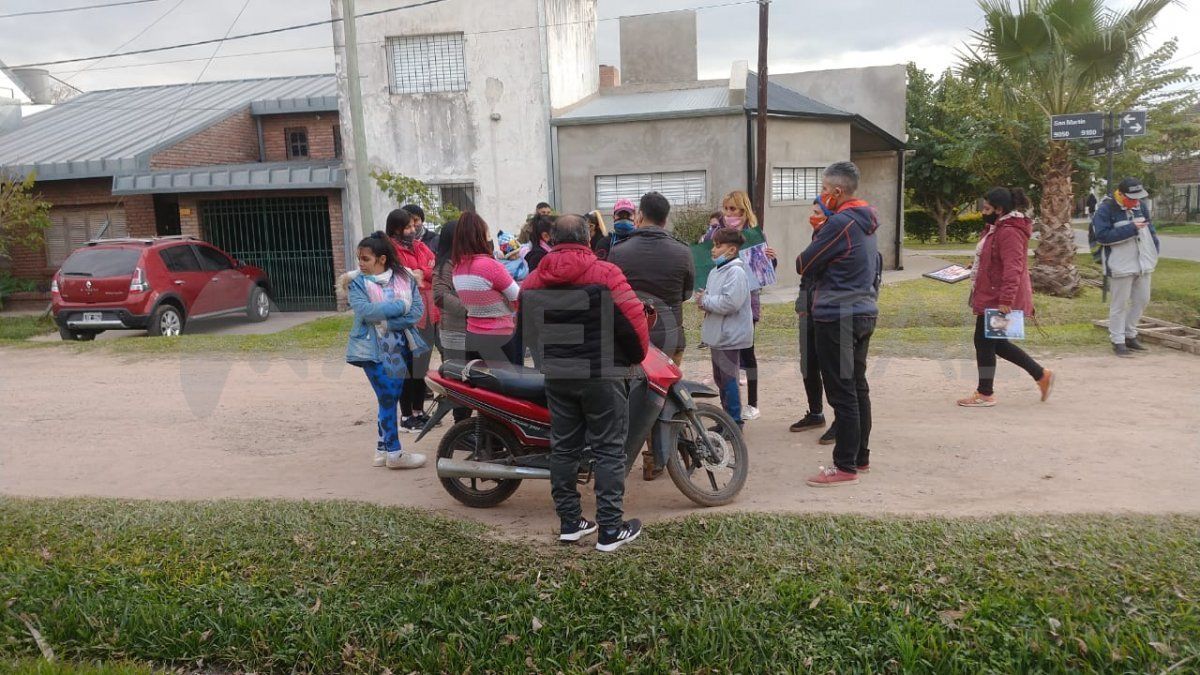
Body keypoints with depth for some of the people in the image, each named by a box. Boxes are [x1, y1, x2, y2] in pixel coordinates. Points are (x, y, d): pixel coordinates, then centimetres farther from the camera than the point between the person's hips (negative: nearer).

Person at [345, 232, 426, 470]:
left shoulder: (405, 278, 2)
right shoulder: (357, 283, -3)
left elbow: (418, 310, -7)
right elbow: (365, 311, -20)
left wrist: (388, 322, -17)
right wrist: (400, 306, -16)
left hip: (399, 348, 4)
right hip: (373, 349, -3)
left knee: (391, 399, 10)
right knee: (387, 399, -5)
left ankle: (382, 448, 24)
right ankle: (394, 453, 5)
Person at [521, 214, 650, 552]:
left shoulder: (534, 280, 3)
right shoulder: (604, 273, -12)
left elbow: (525, 321, 11)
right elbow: (632, 317, -16)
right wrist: (637, 354, 1)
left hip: (556, 375, 5)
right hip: (602, 373, -5)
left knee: (564, 447, 13)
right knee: (608, 449, 3)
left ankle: (569, 522, 21)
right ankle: (611, 529, 6)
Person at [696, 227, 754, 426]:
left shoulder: (736, 272, -16)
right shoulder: (716, 271, 13)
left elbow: (730, 302, -27)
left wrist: (705, 301, -16)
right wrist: (704, 299, 0)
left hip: (730, 336, -10)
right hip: (717, 335, 10)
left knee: (728, 379, -3)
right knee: (719, 378, 17)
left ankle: (735, 422, 8)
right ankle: (727, 418, 29)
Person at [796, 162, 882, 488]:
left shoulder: (839, 223, -16)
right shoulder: (866, 224, 14)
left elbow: (804, 266, -9)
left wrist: (817, 234, 3)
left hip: (837, 319, -10)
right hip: (864, 315, 10)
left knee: (842, 393, -5)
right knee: (858, 388, 15)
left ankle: (845, 467, 1)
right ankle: (861, 457, 24)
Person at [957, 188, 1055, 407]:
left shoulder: (1009, 232, -18)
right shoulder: (997, 228, 16)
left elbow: (1012, 268, -26)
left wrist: (1005, 300, -31)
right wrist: (975, 269, 14)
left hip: (998, 301, -11)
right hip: (991, 297, 11)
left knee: (984, 342, -1)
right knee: (995, 342, 16)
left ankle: (985, 394, 10)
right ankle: (1042, 375, 24)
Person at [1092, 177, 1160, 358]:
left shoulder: (1140, 206, 9)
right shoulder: (1105, 209, -13)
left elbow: (1150, 229, 18)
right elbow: (1102, 236, -22)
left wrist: (1154, 252, 10)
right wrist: (1131, 228, -23)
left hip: (1143, 264, 7)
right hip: (1120, 266, -7)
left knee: (1142, 300, 13)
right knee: (1120, 304, -2)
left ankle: (1130, 336, 27)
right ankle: (1118, 342, 7)